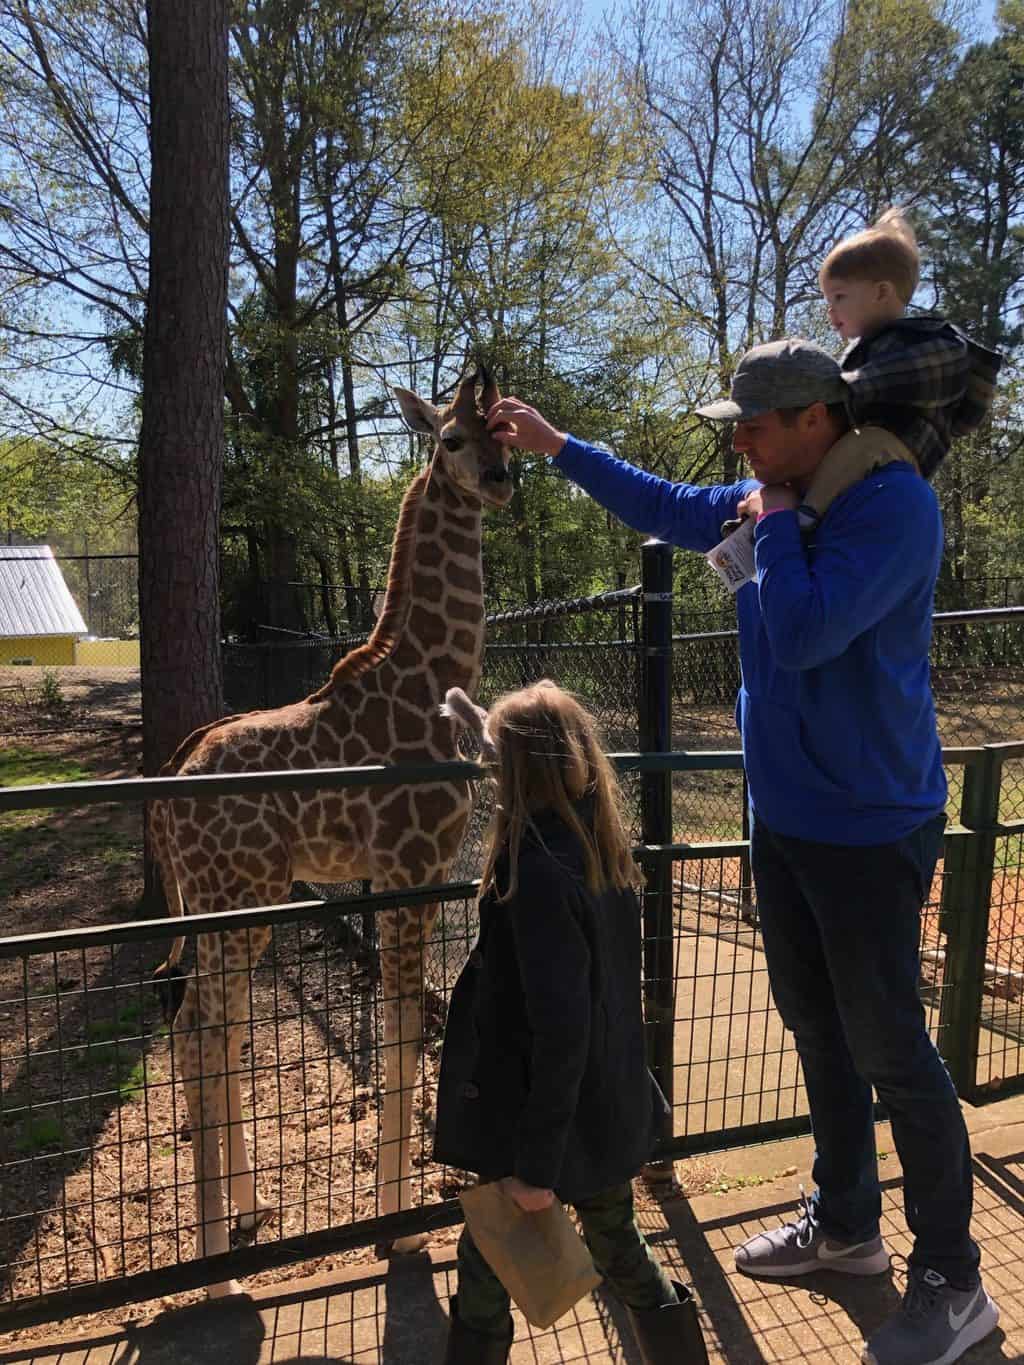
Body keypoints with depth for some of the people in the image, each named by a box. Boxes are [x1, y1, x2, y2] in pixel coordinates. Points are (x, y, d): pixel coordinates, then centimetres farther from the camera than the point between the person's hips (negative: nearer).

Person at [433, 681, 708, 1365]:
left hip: (535, 1121, -7)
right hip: (612, 1114, 7)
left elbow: (559, 1030, -26)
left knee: (484, 1270, 17)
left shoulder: (536, 872, -27)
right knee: (620, 1246, 26)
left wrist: (537, 1162, -19)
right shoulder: (609, 852, -4)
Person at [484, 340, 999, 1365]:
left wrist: (775, 522, -15)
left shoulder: (894, 506, -19)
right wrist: (557, 446, 19)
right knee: (816, 1031, 18)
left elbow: (802, 633, -29)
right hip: (783, 814, 8)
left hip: (867, 829, -8)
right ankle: (843, 1225, 38)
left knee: (889, 1053, 2)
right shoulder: (776, 499, 7)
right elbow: (665, 508, 20)